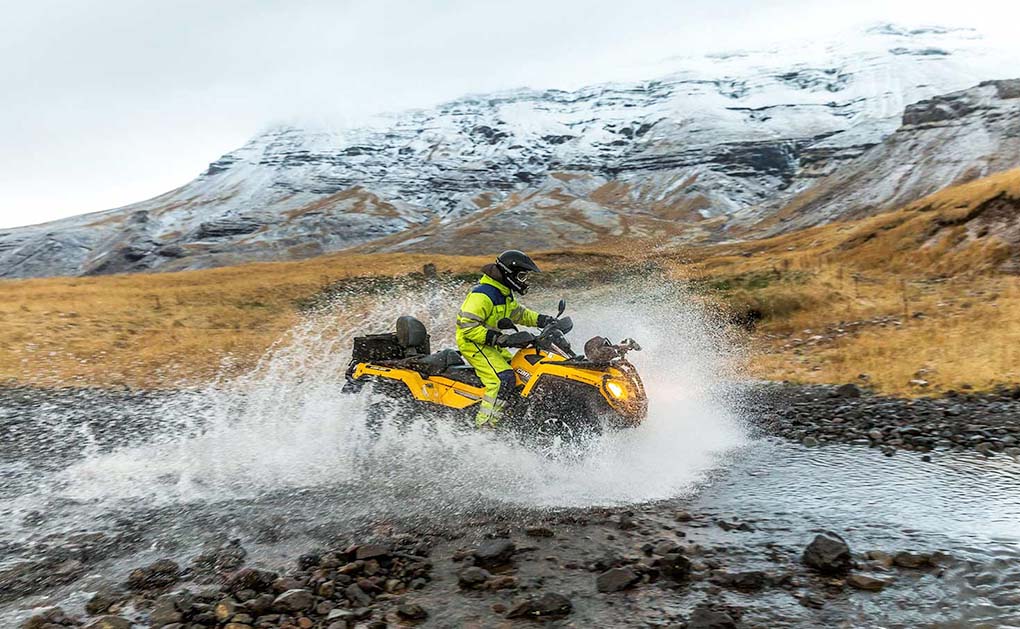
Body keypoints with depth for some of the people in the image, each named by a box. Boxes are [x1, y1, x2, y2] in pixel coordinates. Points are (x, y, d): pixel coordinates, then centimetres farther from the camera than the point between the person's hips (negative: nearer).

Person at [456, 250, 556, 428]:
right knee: (504, 379, -26)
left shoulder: (504, 294, 11)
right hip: (474, 344, -10)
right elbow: (467, 326, -27)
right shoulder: (482, 295, -21)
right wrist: (499, 338, -32)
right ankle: (484, 425, -27)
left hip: (492, 346, 10)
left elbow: (518, 313, 26)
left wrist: (544, 320, 11)